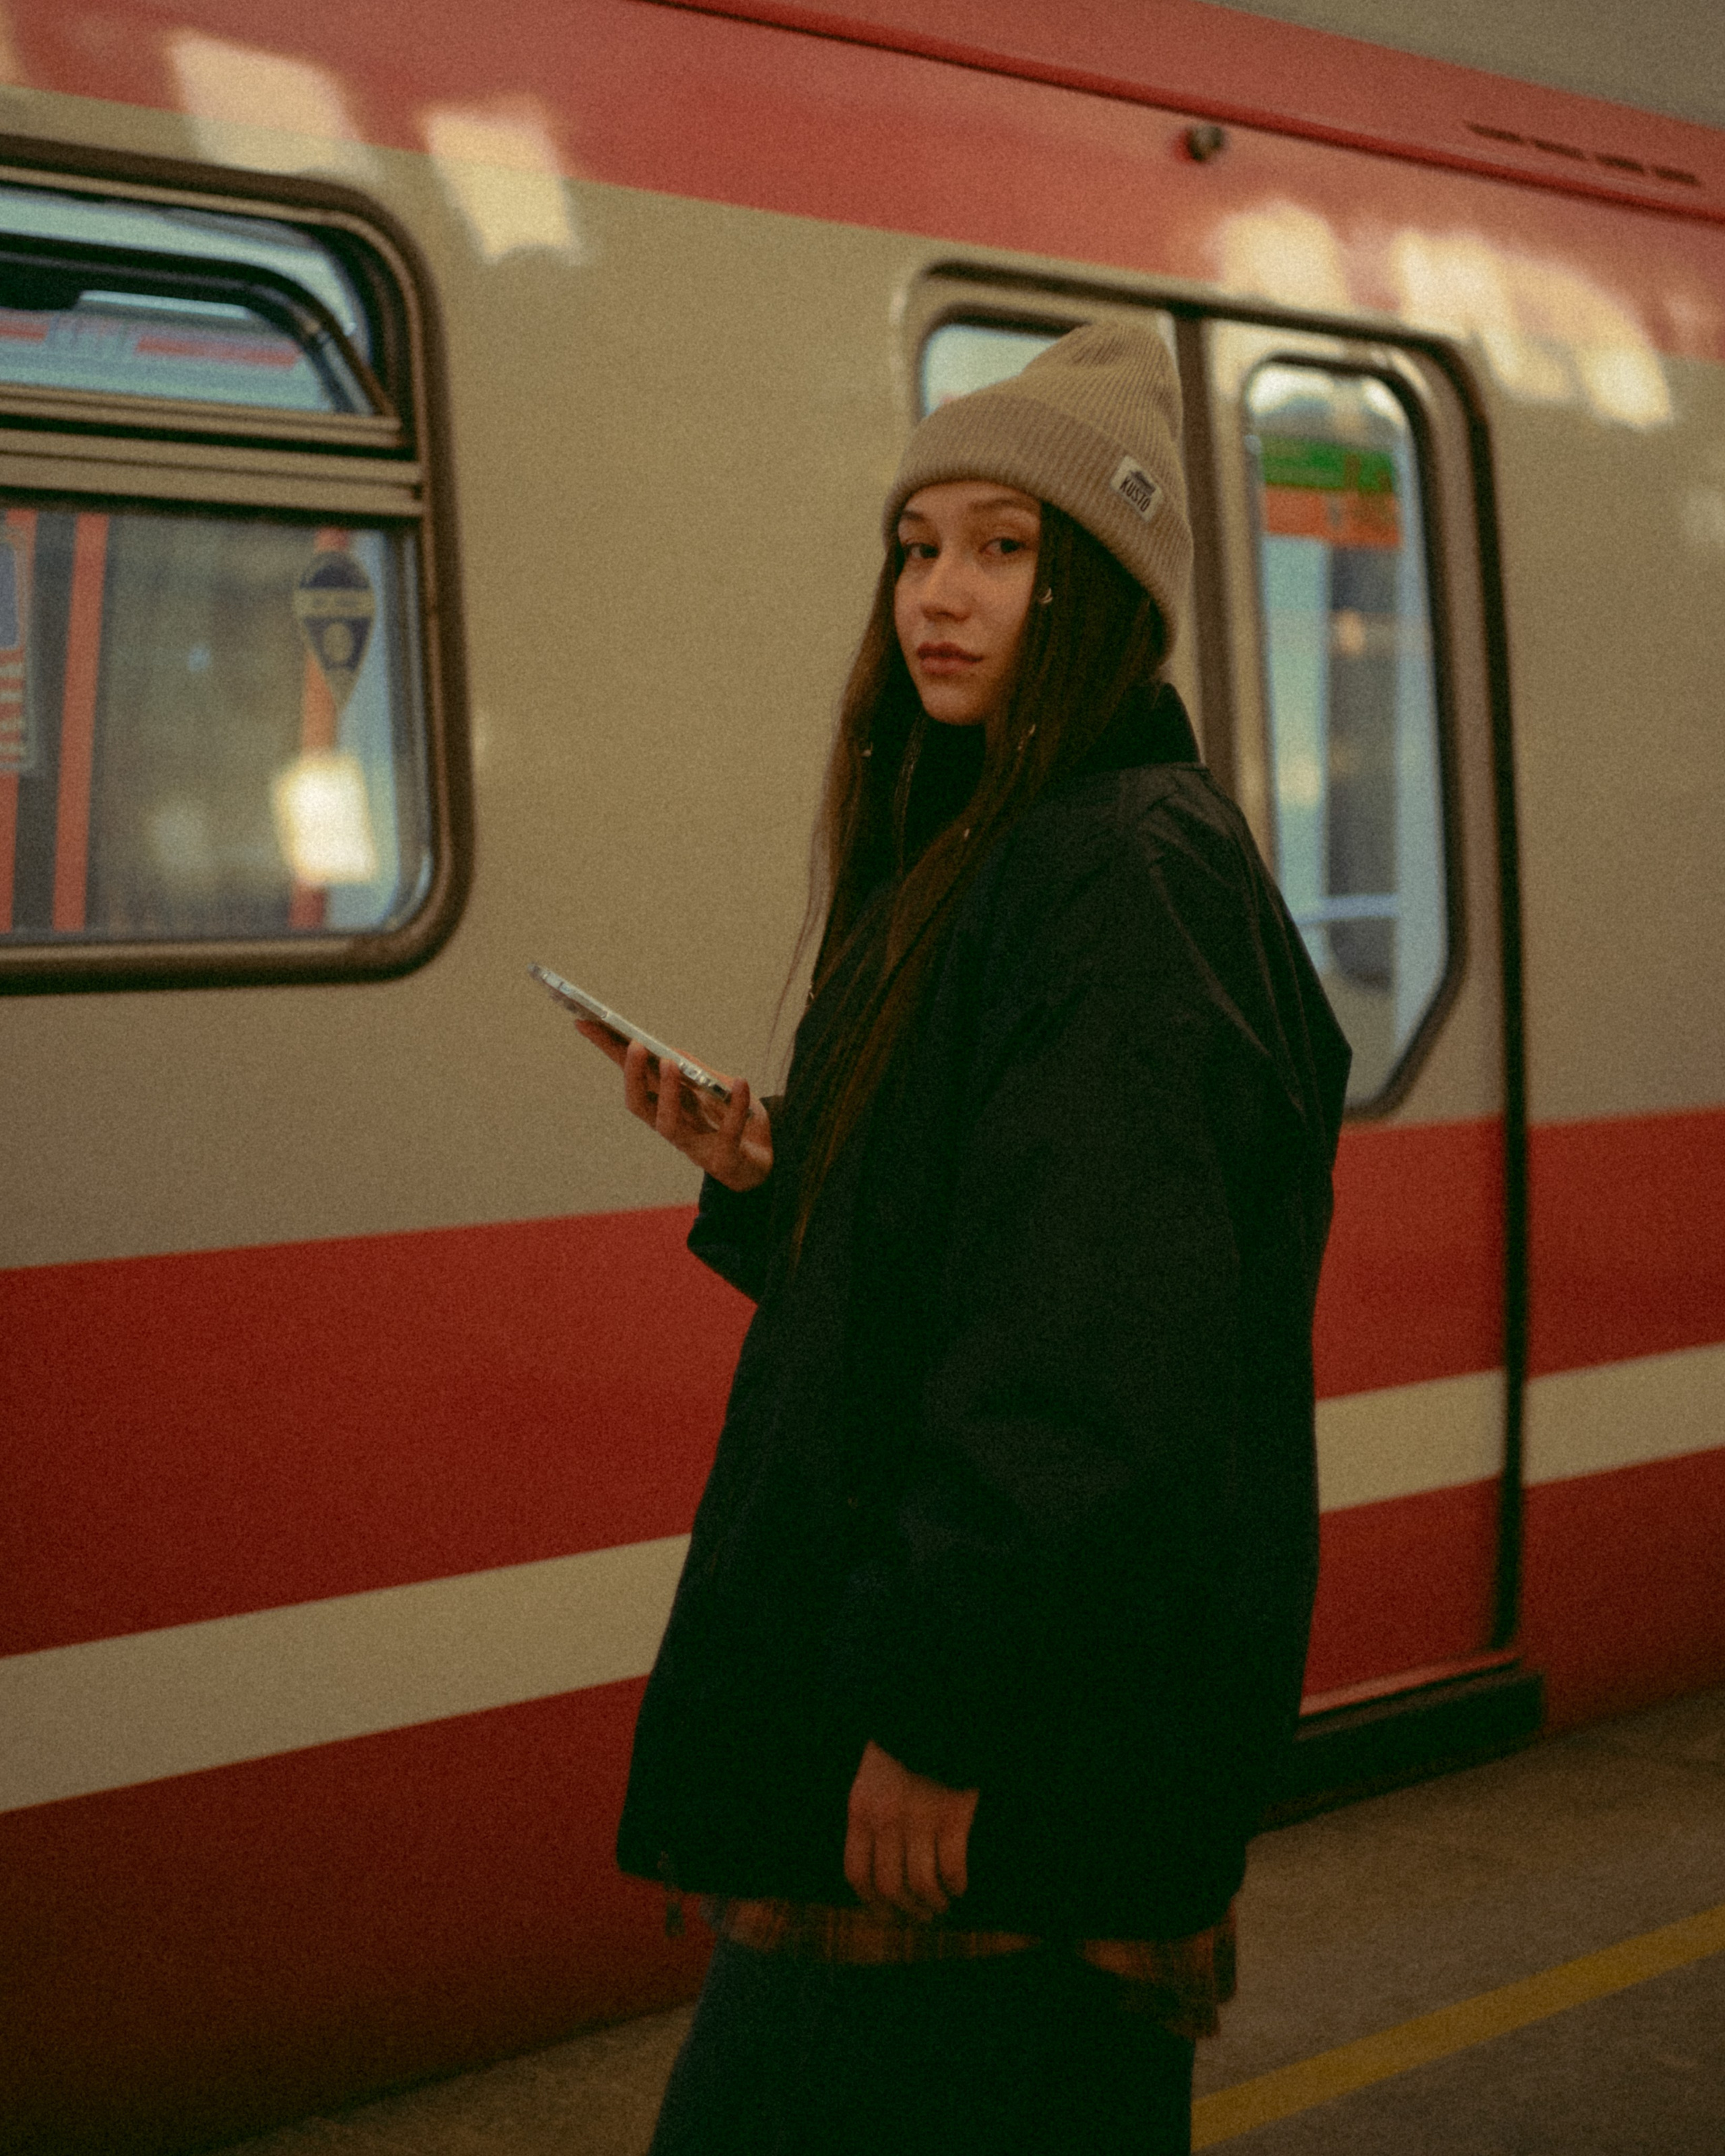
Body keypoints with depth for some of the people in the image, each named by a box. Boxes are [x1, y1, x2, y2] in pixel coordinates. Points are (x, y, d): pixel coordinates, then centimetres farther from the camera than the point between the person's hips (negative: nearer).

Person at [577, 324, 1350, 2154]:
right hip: (892, 1669, 10)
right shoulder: (971, 864, 15)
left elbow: (1104, 1355, -24)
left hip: (1037, 1724, -10)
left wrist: (943, 1714, -23)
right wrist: (762, 1181, 2)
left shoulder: (1136, 879, -16)